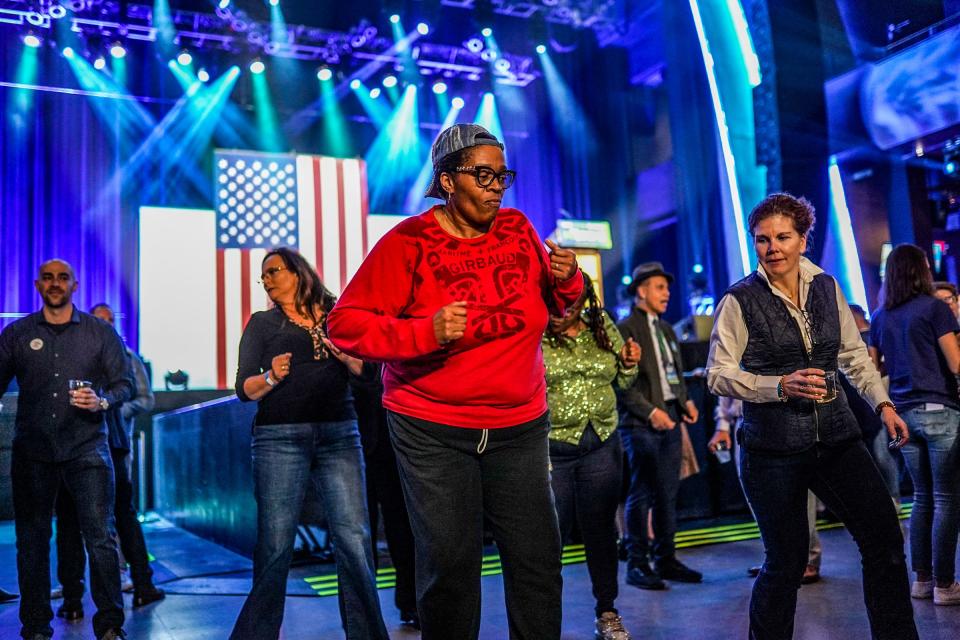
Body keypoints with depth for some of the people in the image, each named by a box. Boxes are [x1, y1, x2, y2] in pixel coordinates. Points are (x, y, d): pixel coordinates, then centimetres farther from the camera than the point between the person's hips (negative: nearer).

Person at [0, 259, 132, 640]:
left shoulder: (100, 332, 7)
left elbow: (125, 384, 5)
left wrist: (101, 402, -13)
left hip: (86, 448, -2)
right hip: (32, 451, 2)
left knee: (100, 536, -8)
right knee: (32, 540, 8)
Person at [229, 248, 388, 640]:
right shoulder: (262, 323, 13)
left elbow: (365, 368, 10)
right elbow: (244, 388, 6)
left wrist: (343, 352, -8)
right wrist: (271, 377, -13)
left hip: (339, 435, 1)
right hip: (280, 438, -1)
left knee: (354, 542, -4)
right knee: (274, 546, -3)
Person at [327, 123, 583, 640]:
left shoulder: (519, 230, 3)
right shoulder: (408, 243, -10)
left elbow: (554, 305, 18)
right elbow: (345, 325, -14)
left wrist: (565, 280, -6)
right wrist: (427, 332, -26)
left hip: (520, 426, 4)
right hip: (434, 431, -3)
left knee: (538, 559, 6)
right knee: (450, 564, 4)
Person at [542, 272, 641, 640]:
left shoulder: (603, 328, 5)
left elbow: (622, 383, 16)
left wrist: (629, 364, -3)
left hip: (602, 444, 3)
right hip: (551, 448, -3)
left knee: (601, 530, 12)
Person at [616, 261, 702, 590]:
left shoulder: (667, 329, 19)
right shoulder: (625, 329, -6)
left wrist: (685, 401, 6)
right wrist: (650, 412, -18)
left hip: (670, 420, 8)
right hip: (641, 424, -7)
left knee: (667, 494, 10)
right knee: (642, 495, -4)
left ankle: (665, 560, 19)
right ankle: (637, 564, 4)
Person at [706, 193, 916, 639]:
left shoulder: (826, 287, 8)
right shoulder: (740, 301, -6)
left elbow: (854, 355, 15)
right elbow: (718, 375, -8)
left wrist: (882, 404, 4)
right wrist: (781, 386, -19)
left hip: (835, 435, 5)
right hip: (772, 448, -4)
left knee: (884, 538, 1)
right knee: (786, 562, 3)